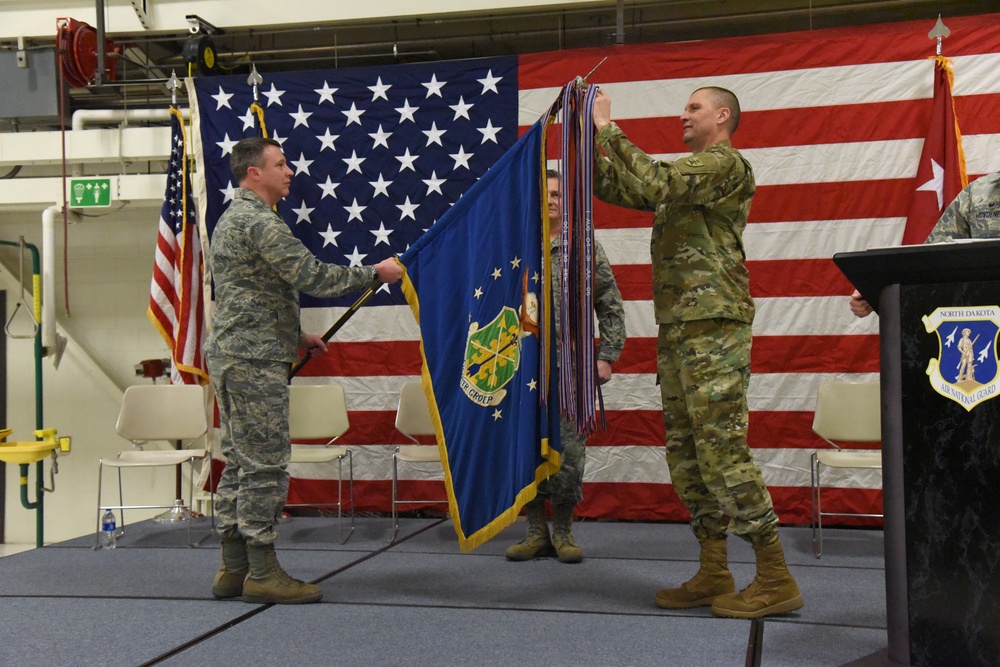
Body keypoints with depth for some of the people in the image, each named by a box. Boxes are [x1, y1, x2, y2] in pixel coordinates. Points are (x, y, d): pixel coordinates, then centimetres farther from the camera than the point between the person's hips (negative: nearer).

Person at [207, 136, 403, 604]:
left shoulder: (231, 220, 21)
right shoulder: (259, 221, -13)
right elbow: (310, 275, -19)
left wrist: (296, 337, 22)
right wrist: (374, 273, -9)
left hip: (230, 356, 11)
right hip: (255, 360, -11)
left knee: (240, 463, 12)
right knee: (264, 464, -6)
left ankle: (233, 569, 17)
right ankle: (262, 573, 0)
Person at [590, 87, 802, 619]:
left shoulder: (725, 163, -4)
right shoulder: (688, 175, 25)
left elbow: (654, 184, -19)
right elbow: (611, 187, 23)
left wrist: (610, 127, -12)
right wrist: (590, 133, 13)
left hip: (713, 324, -10)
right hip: (677, 326, 10)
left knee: (721, 447, -11)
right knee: (685, 451, 9)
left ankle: (776, 579, -4)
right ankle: (714, 575, 15)